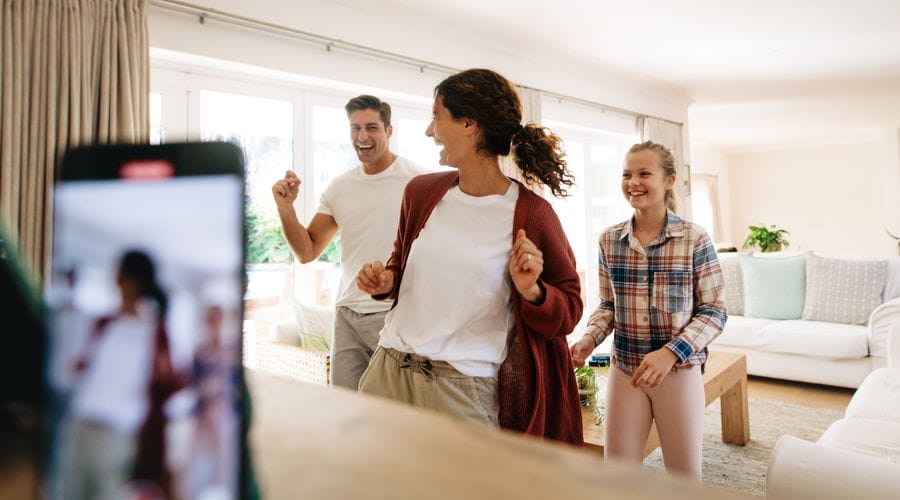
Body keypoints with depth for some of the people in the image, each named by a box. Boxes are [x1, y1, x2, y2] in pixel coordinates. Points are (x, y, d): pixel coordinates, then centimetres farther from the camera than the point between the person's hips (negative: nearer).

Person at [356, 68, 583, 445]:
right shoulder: (421, 192, 5)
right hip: (388, 369, 5)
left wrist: (532, 291, -21)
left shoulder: (530, 214, -10)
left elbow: (568, 310, -1)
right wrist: (385, 282, 1)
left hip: (464, 389, -5)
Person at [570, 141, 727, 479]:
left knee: (685, 476, 13)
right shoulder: (609, 241, 0)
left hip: (679, 372, -2)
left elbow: (714, 312, -6)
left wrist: (671, 353, -20)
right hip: (623, 372, 2)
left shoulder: (695, 239, -9)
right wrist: (590, 339, -9)